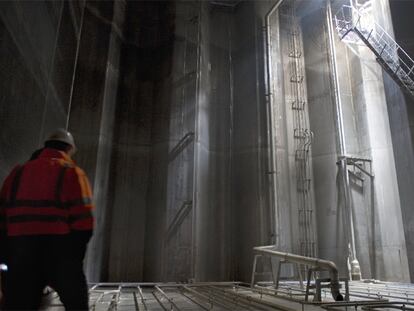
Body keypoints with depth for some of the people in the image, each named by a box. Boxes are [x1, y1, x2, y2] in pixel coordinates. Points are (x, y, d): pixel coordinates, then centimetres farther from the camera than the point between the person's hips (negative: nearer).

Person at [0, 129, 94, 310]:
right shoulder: (71, 172, -1)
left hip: (20, 254, 5)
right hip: (60, 254, -4)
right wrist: (73, 258, -2)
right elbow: (83, 223, -12)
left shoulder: (18, 172, 14)